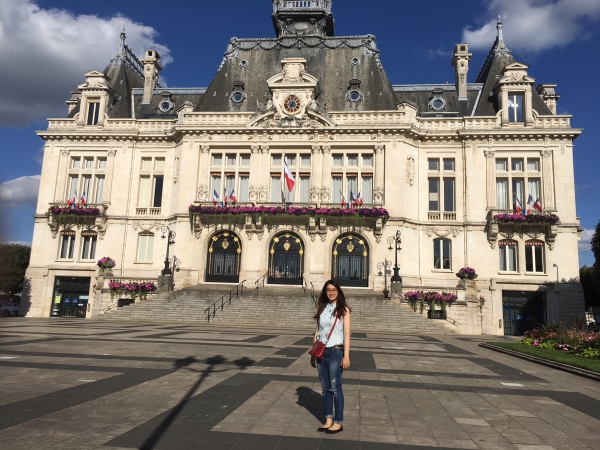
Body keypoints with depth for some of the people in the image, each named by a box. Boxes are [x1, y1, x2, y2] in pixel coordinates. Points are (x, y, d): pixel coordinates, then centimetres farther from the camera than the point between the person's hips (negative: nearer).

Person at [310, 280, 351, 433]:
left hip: (335, 352, -5)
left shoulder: (343, 309, -4)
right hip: (321, 352, 5)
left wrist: (346, 355, -13)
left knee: (335, 388, 0)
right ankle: (328, 420, 21)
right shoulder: (322, 309, 8)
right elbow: (317, 331, 11)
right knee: (325, 388, 11)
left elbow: (347, 333, -7)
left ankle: (338, 422, 11)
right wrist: (313, 353, 10)